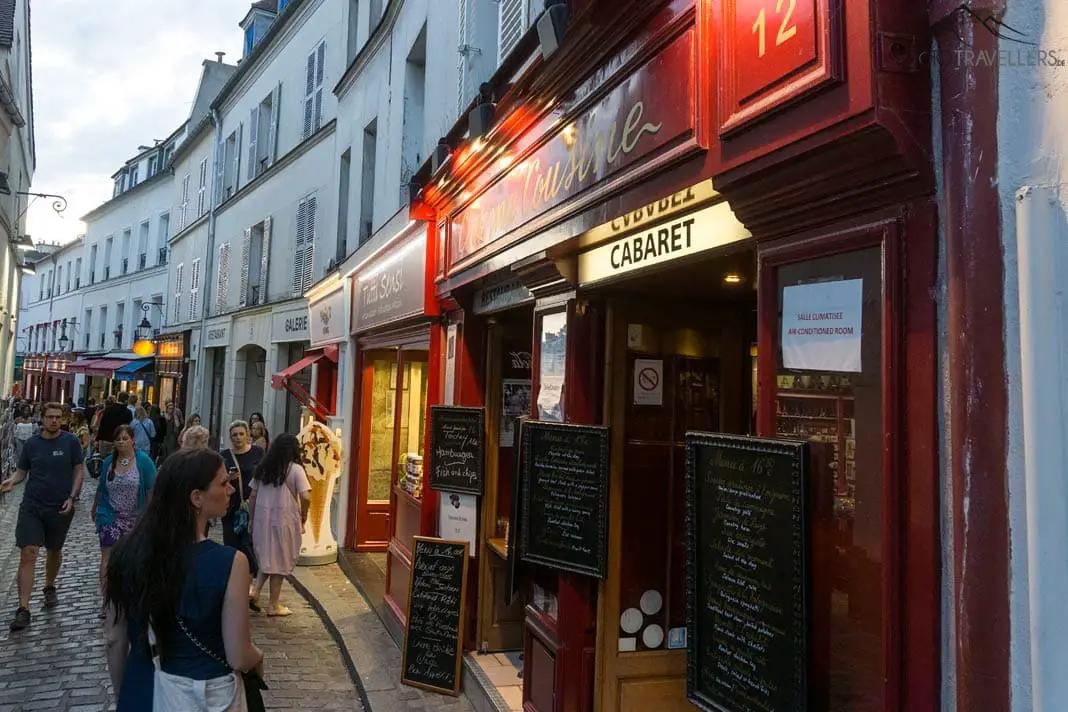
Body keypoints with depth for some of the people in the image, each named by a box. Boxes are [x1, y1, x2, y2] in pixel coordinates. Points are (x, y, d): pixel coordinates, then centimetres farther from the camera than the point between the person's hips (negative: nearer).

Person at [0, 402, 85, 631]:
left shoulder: (70, 441, -4)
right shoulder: (31, 443, 2)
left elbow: (79, 470, -1)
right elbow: (21, 471, 8)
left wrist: (72, 497, -10)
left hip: (60, 507, 0)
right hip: (32, 505, 0)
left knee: (55, 550, 17)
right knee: (28, 552, -9)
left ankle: (49, 588, 43)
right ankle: (23, 609, -7)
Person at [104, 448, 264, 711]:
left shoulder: (128, 551, -11)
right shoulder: (229, 562, -25)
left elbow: (115, 641, -1)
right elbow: (238, 658, -18)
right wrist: (258, 657, 4)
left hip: (144, 689, 4)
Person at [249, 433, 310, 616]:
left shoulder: (263, 468, 5)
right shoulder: (295, 469, -9)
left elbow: (252, 497, 8)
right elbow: (306, 498, -17)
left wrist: (252, 519, 18)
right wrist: (303, 516, -2)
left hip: (262, 519, 4)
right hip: (284, 519, -4)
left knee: (266, 557, 22)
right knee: (280, 560, 8)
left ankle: (255, 591, 6)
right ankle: (274, 605, 16)